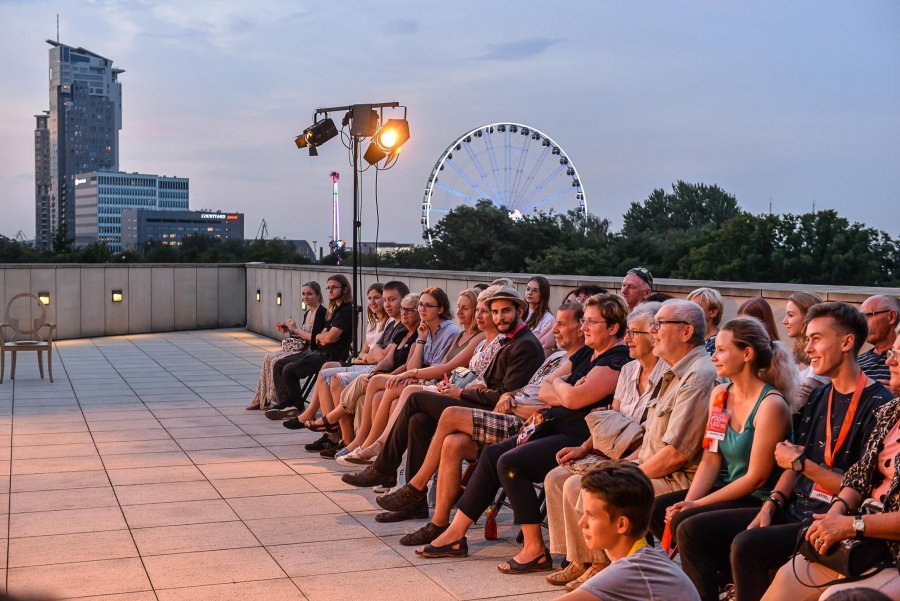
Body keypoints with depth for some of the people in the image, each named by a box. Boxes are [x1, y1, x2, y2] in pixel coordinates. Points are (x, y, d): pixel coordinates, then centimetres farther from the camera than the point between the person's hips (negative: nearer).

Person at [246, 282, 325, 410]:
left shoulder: (321, 313, -14)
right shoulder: (307, 313, 15)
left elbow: (315, 338, -22)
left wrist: (296, 329, -14)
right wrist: (291, 330, 5)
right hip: (301, 348, 10)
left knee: (278, 362, -20)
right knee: (268, 358, 2)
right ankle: (263, 399, 4)